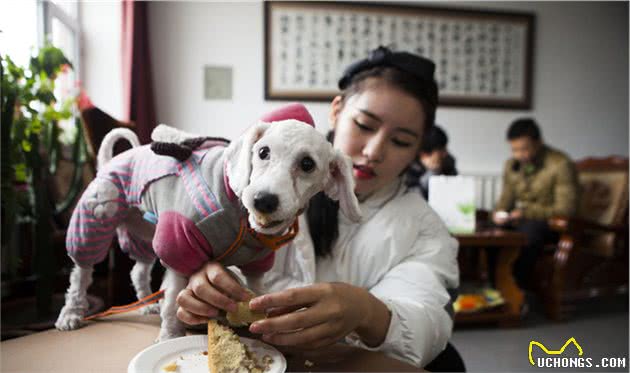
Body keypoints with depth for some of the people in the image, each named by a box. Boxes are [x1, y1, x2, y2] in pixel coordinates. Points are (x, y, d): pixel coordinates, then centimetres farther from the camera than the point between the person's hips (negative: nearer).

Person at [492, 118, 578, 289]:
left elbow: (566, 209, -15)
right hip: (517, 221, 6)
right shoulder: (512, 164, 8)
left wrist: (526, 213, -23)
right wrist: (500, 212, -8)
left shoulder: (561, 165, -11)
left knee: (528, 232, -38)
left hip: (551, 223, -5)